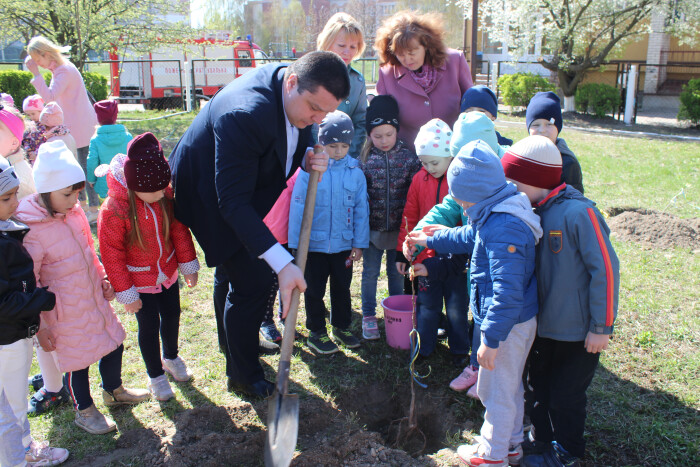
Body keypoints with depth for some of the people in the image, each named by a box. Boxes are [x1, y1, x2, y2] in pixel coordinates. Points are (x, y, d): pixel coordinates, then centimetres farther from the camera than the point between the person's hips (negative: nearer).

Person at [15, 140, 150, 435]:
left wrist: (101, 279, 12)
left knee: (114, 344, 20)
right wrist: (39, 325, -13)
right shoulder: (30, 231, -25)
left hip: (94, 298, 7)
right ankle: (84, 412, 37)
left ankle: (114, 391, 48)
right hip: (65, 313, -7)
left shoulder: (73, 212, -4)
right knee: (78, 361, 10)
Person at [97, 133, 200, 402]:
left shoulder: (165, 195, -14)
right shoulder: (114, 210, -28)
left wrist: (188, 264, 3)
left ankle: (171, 358, 48)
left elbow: (178, 230, 0)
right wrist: (126, 294, -14)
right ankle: (155, 376, 30)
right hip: (140, 280, -5)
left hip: (167, 272, 5)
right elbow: (111, 254, -19)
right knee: (149, 325, 7)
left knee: (172, 315, 19)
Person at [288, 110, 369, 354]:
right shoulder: (309, 170, -13)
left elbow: (361, 209, 1)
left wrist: (359, 243, 3)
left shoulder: (355, 172, -6)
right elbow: (297, 208, -8)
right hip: (314, 243, -2)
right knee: (314, 290, 12)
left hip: (343, 244, 2)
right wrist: (296, 243, -6)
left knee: (342, 288, 18)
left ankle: (341, 327, 37)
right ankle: (316, 333, 28)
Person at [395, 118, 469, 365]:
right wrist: (402, 251, 8)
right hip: (426, 256, 2)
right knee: (426, 306, 12)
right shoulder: (420, 179, -1)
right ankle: (422, 351, 27)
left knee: (457, 308, 11)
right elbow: (409, 217, 7)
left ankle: (459, 351, 31)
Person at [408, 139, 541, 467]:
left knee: (496, 391, 9)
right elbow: (470, 237, 24)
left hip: (509, 325, -10)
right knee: (510, 385, 25)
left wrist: (491, 339, -28)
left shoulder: (504, 229, -30)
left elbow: (508, 291, -33)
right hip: (518, 319, 10)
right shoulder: (497, 213, 3)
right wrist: (432, 240, 32)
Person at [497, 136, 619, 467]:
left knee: (566, 394, 9)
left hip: (578, 329, -7)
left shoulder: (579, 212, -23)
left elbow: (606, 268, -21)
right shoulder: (537, 212, 0)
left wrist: (601, 327, -17)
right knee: (541, 384, 21)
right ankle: (542, 437, 44)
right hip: (544, 323, 7)